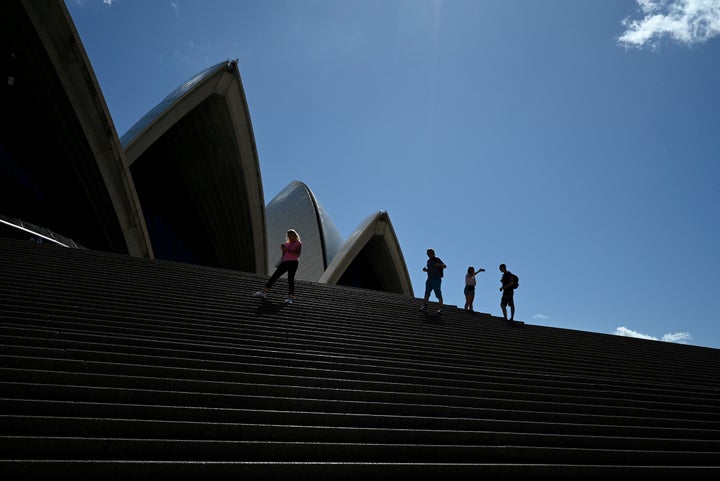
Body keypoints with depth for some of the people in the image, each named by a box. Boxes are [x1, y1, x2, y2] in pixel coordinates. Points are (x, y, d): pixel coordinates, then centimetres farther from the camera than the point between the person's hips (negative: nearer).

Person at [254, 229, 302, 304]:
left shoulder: (298, 244, 9)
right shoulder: (286, 244, 25)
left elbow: (298, 253, -8)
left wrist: (289, 250, -20)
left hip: (293, 262, -5)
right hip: (285, 262, 5)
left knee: (290, 279, -15)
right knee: (274, 276, -3)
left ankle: (289, 298, -20)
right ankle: (263, 292, -3)